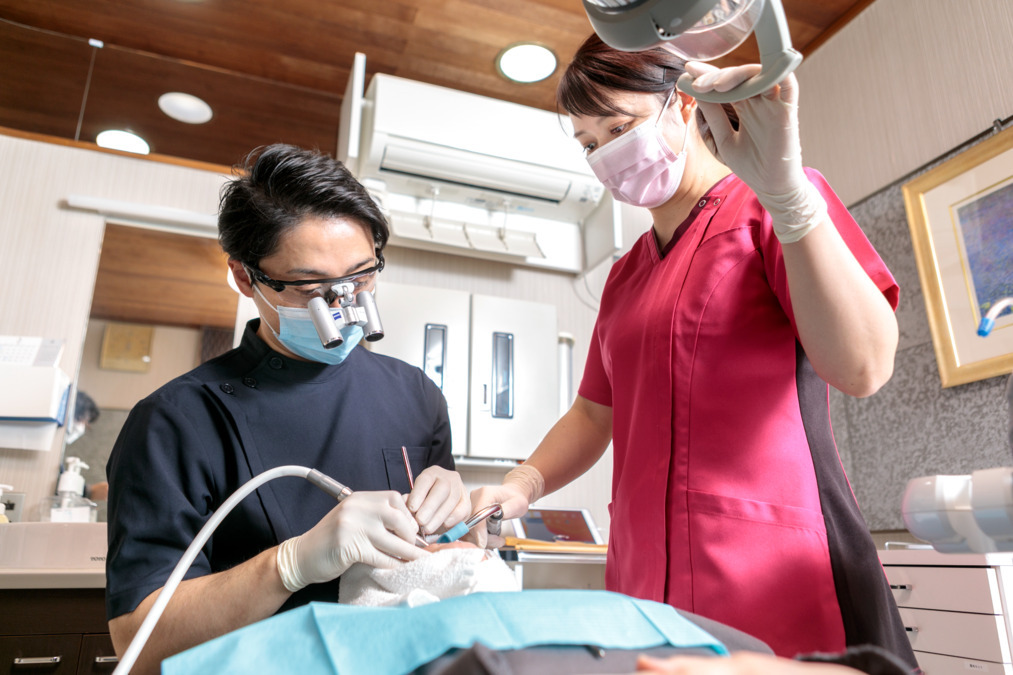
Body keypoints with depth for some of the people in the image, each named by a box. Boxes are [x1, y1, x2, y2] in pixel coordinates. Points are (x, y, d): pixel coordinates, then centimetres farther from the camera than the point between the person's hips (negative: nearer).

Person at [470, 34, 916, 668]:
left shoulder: (767, 210, -2)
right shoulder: (625, 274, 16)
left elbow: (863, 367, -16)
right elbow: (595, 412, 17)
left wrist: (781, 186, -25)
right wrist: (521, 486, 1)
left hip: (780, 581, -5)